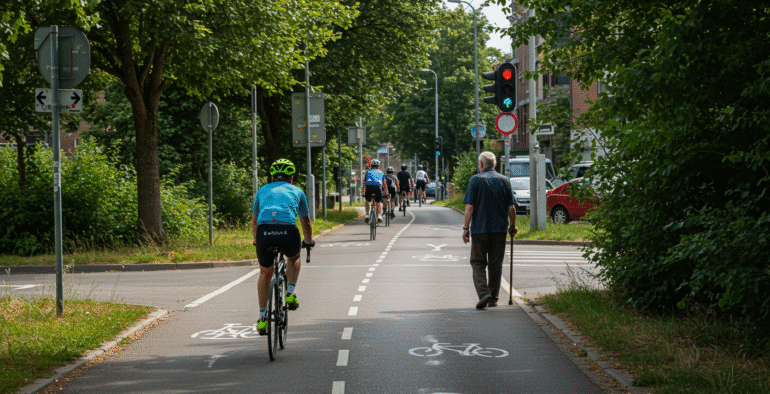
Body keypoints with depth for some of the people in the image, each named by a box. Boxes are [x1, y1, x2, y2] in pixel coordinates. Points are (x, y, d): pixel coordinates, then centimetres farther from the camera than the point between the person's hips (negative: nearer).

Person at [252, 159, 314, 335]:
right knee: (294, 258, 34)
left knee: (265, 273, 23)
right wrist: (308, 242, 54)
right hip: (288, 232, -1)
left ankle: (262, 317, 19)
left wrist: (257, 241, 56)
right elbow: (306, 223, 36)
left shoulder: (263, 190, 30)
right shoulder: (296, 191, 26)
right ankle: (291, 293, 15)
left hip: (264, 232, 1)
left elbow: (254, 222, 38)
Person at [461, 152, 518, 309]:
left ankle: (483, 293, -15)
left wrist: (466, 228, -3)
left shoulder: (475, 180, -4)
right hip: (499, 229, 3)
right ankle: (494, 298, 14)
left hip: (480, 229, -3)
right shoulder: (504, 181, 6)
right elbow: (511, 208, 4)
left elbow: (470, 207, -9)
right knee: (496, 264, 11)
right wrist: (512, 226, 17)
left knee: (478, 263, 4)